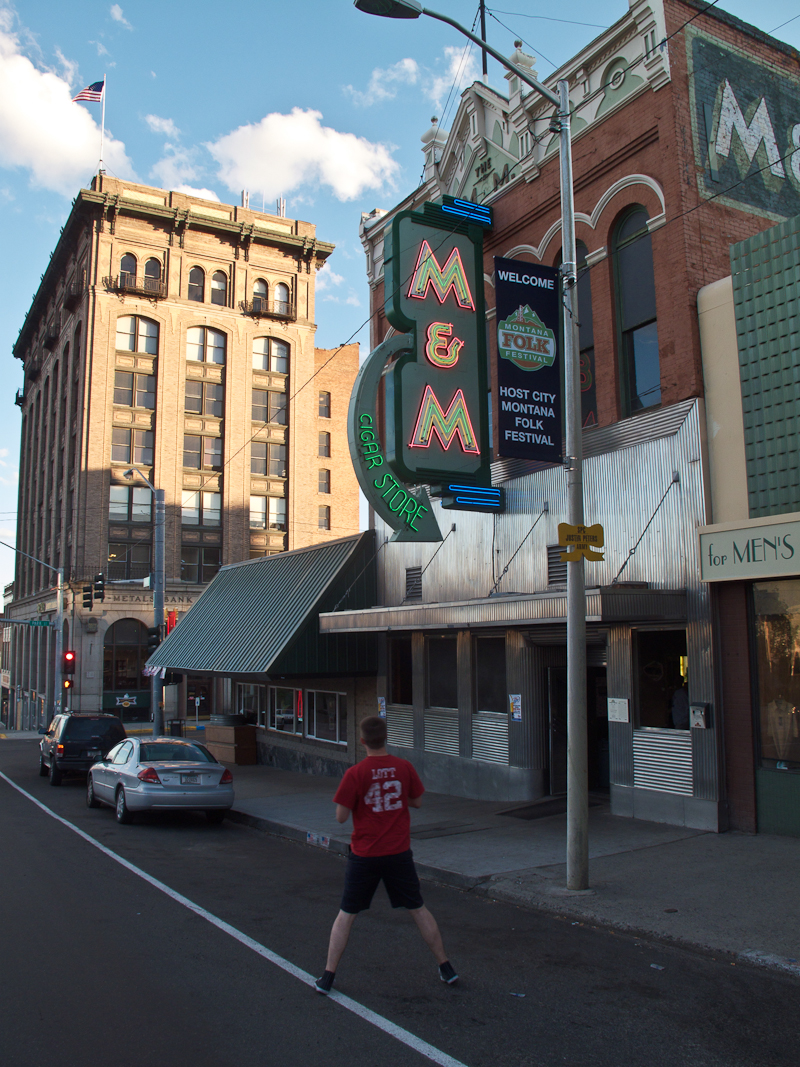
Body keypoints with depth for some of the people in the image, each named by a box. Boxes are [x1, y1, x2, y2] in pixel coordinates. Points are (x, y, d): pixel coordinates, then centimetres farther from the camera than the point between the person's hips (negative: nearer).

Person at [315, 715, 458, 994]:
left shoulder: (355, 774, -14)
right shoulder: (404, 767, -6)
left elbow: (341, 816, -10)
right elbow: (417, 801, 7)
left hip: (364, 855, -2)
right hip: (399, 853, 2)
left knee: (346, 915, 12)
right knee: (418, 910, 16)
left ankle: (327, 977, 14)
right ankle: (446, 968, 23)